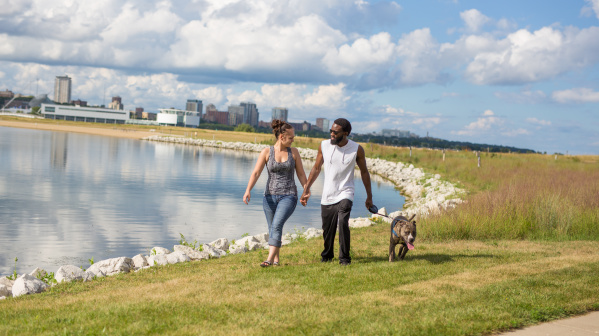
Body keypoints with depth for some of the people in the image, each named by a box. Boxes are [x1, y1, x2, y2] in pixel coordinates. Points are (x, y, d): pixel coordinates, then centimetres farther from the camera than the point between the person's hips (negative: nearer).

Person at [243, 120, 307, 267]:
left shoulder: (294, 152, 2)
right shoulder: (266, 152, -3)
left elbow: (301, 174, 9)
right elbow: (256, 173, -10)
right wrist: (248, 190, -24)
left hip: (289, 196, -2)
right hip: (270, 196, 2)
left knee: (277, 225, -20)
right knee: (272, 228, 10)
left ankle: (270, 259, -23)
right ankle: (276, 259, 26)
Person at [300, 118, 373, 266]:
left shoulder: (357, 149, -7)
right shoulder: (324, 146, -2)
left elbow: (364, 172, 5)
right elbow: (316, 168, 11)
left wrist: (369, 196, 9)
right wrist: (306, 189, 11)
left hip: (345, 194, -3)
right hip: (327, 196, 3)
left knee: (343, 222, -24)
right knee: (327, 229, 9)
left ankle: (344, 258, -11)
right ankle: (327, 255, 36)